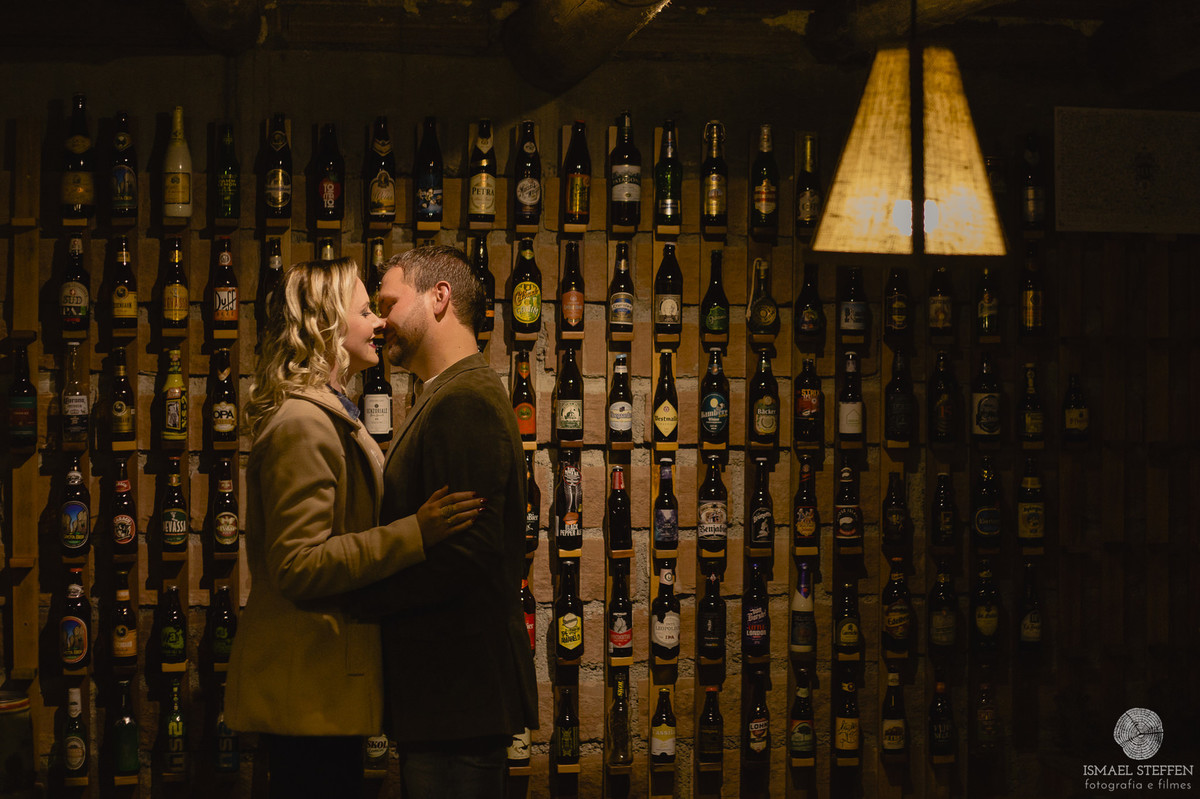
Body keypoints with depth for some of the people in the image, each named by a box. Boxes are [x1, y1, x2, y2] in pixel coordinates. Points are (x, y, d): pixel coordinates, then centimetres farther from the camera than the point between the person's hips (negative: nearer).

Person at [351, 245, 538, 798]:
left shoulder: (464, 403, -16)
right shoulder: (453, 397, 17)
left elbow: (463, 559, -24)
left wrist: (353, 593, -15)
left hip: (458, 698, -10)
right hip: (446, 695, 10)